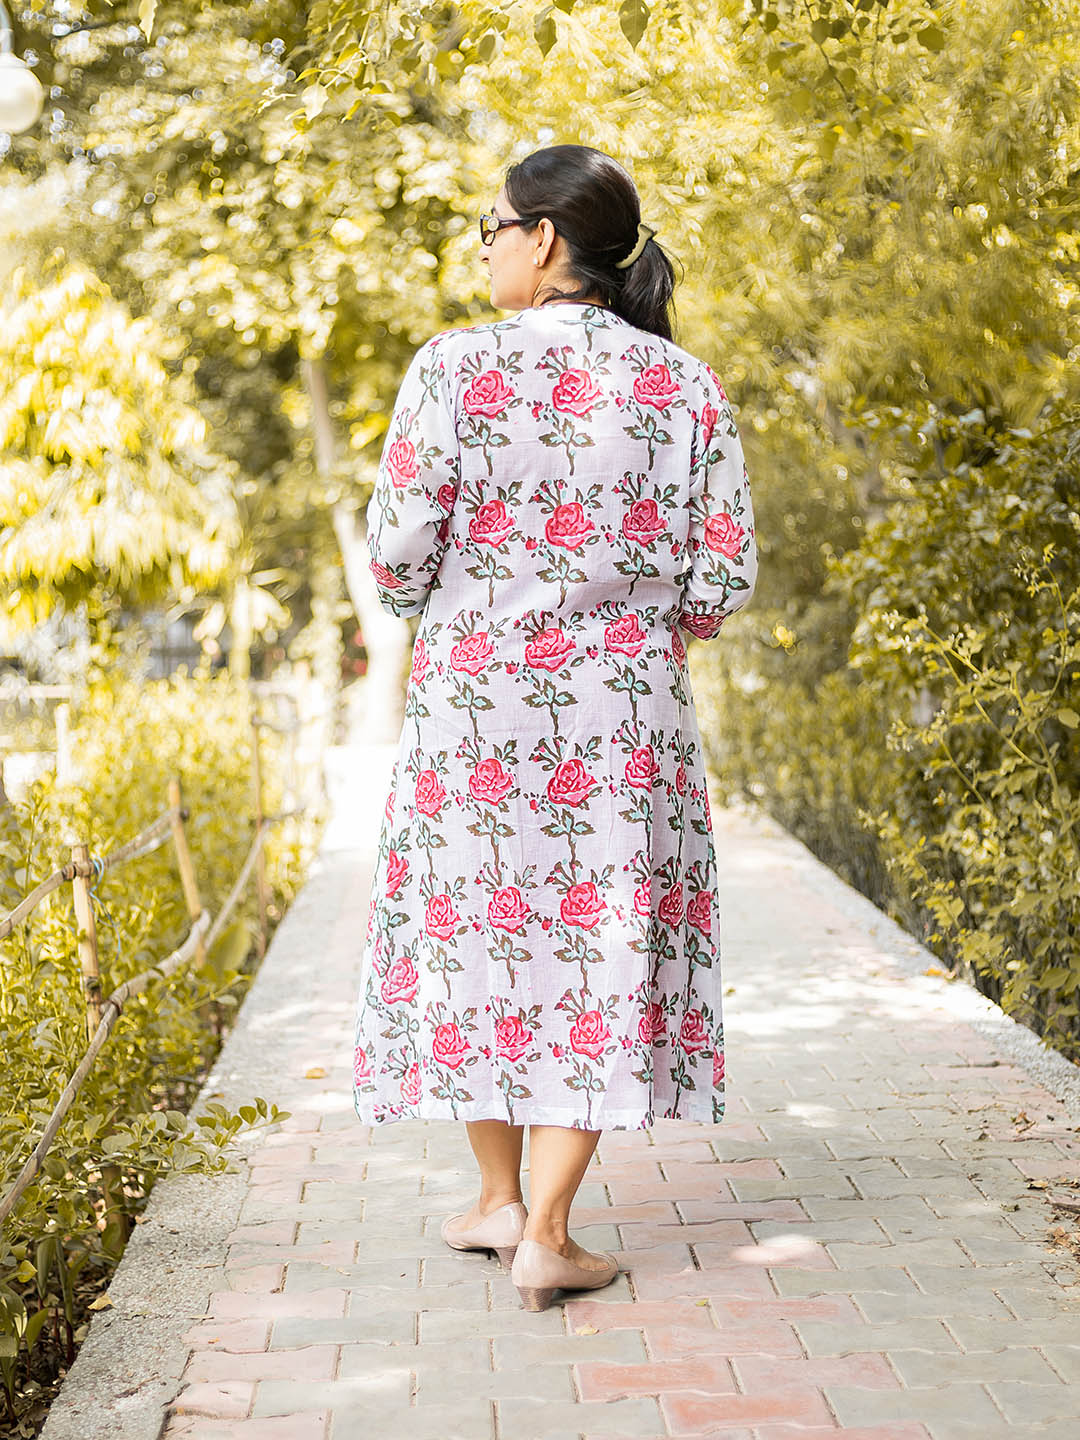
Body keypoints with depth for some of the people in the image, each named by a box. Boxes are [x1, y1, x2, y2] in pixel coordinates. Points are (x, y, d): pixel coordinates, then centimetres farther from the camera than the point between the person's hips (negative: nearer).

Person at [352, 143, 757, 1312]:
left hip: (472, 704, -1)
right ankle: (546, 1235, 7)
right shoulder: (686, 387, -1)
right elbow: (723, 579, -2)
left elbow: (398, 559, -9)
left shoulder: (452, 369, -8)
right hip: (626, 715, 1)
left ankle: (498, 1198, 28)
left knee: (476, 923, 15)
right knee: (599, 943, 7)